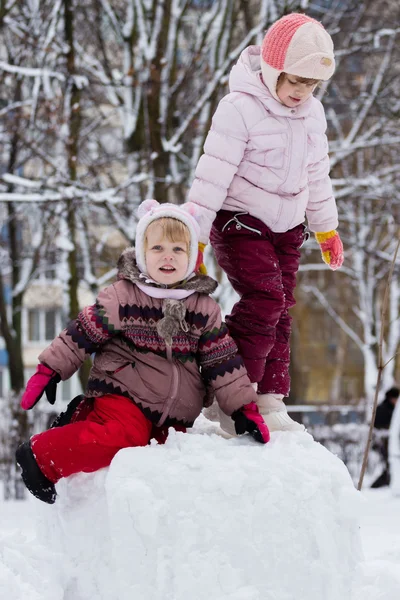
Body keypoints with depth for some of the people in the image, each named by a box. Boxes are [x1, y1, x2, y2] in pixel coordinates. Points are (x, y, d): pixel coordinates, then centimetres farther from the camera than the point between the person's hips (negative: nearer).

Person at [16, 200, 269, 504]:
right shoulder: (122, 297, -3)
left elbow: (224, 362, 8)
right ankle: (41, 457, -18)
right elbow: (81, 334, 1)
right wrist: (49, 371, -1)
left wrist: (244, 408, 2)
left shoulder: (205, 310, 6)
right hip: (123, 396, -5)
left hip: (175, 417, 5)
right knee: (123, 435, -30)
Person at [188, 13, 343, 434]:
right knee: (264, 298, -21)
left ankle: (270, 403, 10)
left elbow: (317, 174, 17)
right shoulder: (240, 108, -19)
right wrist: (194, 235, -20)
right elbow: (213, 173, -19)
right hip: (240, 222, -7)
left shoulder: (312, 113, 3)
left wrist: (327, 229, 24)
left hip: (285, 227, 7)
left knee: (279, 314, 5)